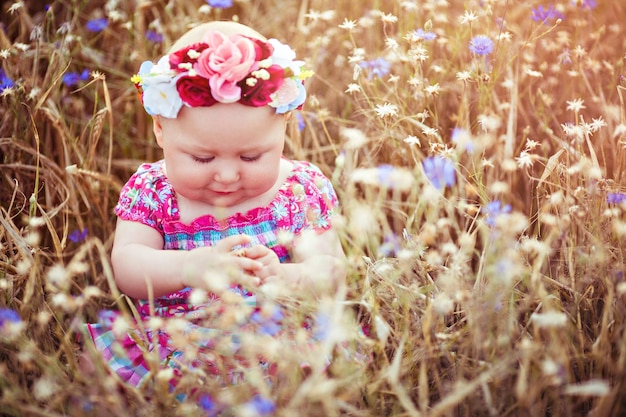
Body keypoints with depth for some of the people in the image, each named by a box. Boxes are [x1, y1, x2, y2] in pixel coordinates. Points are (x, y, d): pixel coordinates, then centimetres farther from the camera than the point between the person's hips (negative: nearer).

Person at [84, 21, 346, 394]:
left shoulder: (302, 190, 0)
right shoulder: (151, 191, 1)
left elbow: (332, 272, -7)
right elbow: (126, 267, -11)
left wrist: (286, 278, -30)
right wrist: (187, 267, -33)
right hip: (169, 346, 1)